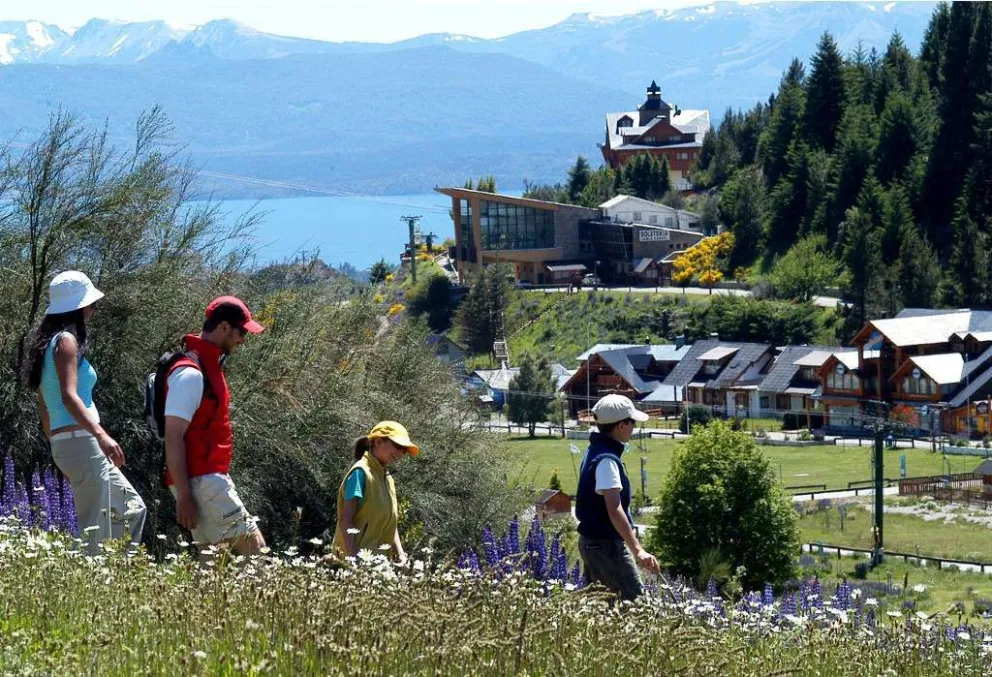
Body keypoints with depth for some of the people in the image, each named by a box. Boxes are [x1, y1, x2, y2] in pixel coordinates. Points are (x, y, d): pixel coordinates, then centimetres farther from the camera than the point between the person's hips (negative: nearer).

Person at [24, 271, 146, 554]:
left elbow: (44, 406, 22)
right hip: (80, 442, -10)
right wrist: (101, 435, -33)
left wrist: (57, 445, 27)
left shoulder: (48, 343, 18)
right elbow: (69, 396, -23)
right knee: (97, 529, -10)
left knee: (132, 508, 14)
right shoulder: (66, 341, -10)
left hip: (63, 444, 10)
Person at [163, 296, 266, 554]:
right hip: (202, 482, -10)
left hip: (211, 478, 10)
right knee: (254, 548, -14)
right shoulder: (190, 373, -15)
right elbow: (173, 438, -19)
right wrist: (184, 496, -21)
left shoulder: (209, 366, 17)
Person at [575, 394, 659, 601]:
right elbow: (614, 509, -29)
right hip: (606, 545, -10)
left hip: (591, 542, 10)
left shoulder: (594, 452, 12)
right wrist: (637, 550, -35)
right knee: (635, 601, -11)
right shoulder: (607, 460, -19)